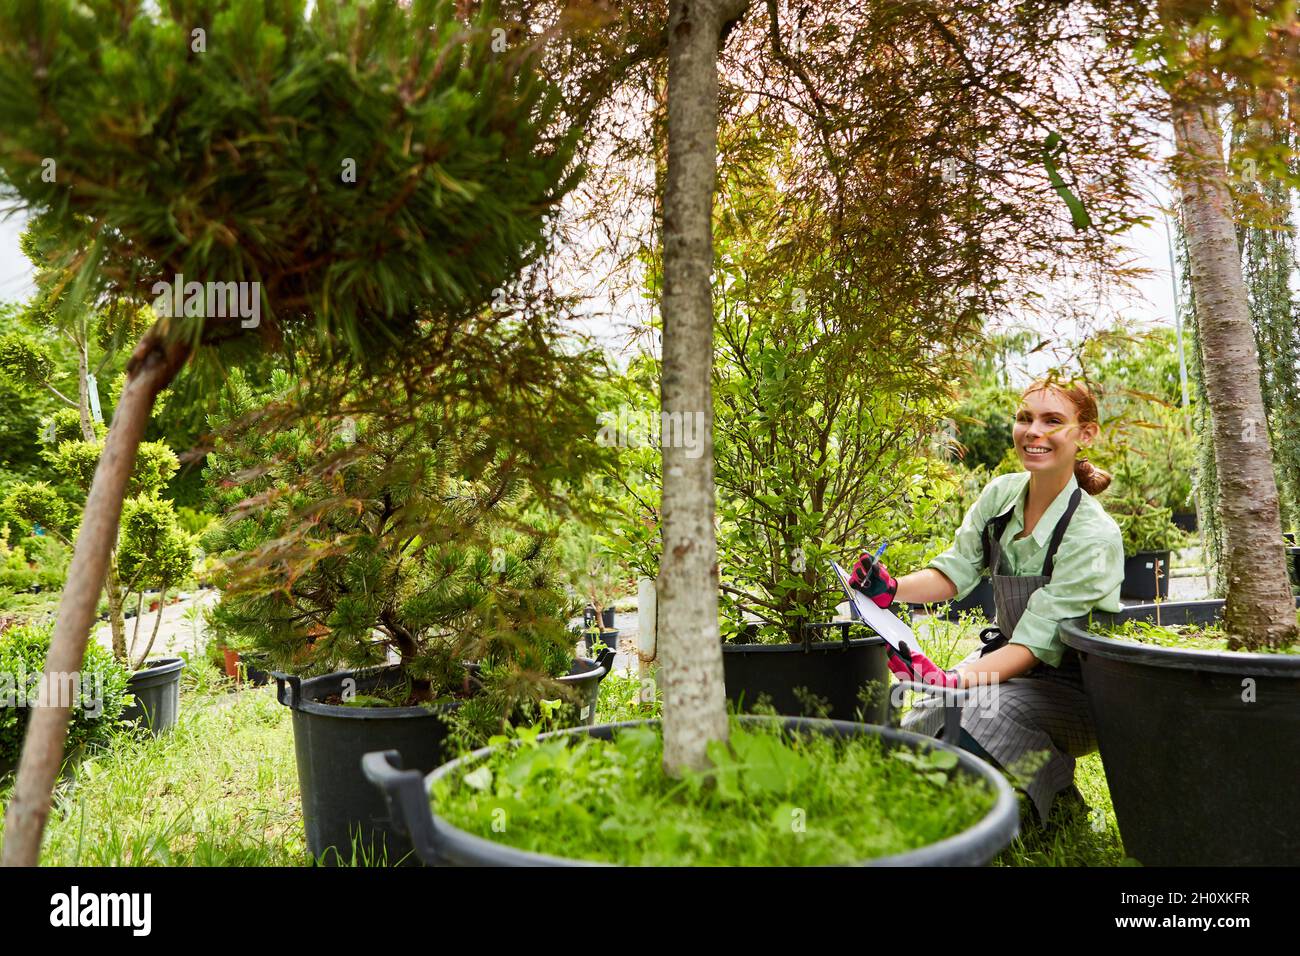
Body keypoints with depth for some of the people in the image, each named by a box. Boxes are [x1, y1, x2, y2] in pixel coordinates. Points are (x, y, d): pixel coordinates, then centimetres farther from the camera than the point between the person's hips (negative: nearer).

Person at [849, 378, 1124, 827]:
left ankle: (1054, 798, 0)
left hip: (1069, 685, -5)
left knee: (973, 727, -29)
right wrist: (891, 588, -22)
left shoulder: (1094, 536, -23)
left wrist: (951, 681, -40)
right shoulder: (1000, 494, -6)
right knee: (919, 728, -15)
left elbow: (1036, 642, -27)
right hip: (1002, 657, 5)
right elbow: (954, 571, -1)